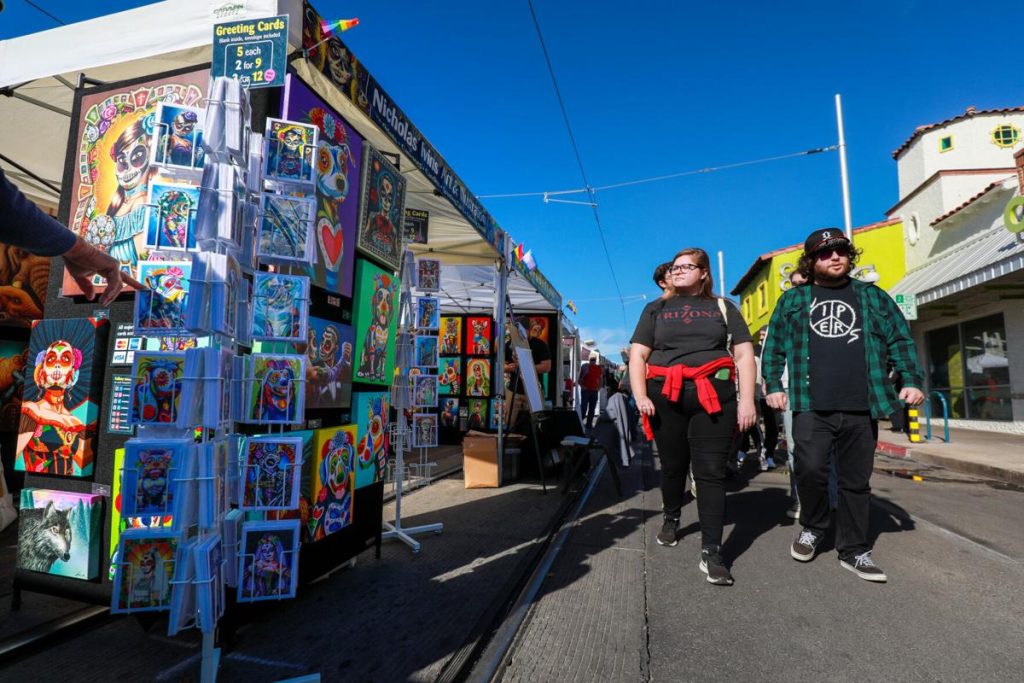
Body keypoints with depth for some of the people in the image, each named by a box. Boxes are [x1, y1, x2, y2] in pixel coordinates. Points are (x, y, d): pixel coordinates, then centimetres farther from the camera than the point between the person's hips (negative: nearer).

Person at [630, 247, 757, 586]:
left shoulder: (722, 307, 14)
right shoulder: (656, 309, 14)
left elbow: (744, 354, 7)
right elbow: (637, 355, 6)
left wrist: (747, 399, -4)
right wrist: (640, 395, -8)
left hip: (713, 396, -1)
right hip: (666, 396, 1)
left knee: (711, 471, -4)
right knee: (672, 466, 12)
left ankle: (711, 553, 1)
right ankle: (671, 518, 39)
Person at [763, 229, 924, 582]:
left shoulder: (872, 297, 15)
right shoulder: (793, 300, 11)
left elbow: (901, 341, 14)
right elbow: (774, 347, 10)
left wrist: (912, 380, 3)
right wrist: (773, 386, 1)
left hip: (861, 408, 2)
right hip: (811, 406, -2)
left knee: (856, 480, 7)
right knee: (810, 469, -14)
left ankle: (854, 551, 21)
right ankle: (812, 528, 13)